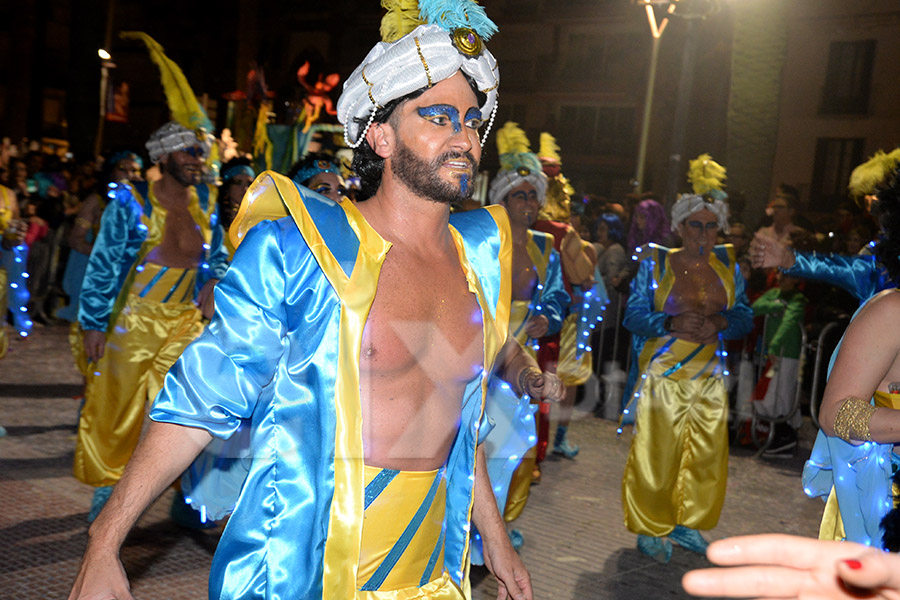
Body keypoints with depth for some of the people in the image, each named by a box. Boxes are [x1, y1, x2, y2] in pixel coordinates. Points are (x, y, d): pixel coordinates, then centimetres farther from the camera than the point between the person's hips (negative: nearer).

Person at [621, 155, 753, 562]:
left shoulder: (726, 265, 9)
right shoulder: (657, 262, -1)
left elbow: (745, 318, 7)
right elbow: (634, 315, -6)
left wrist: (722, 323, -15)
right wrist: (671, 323, -24)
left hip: (709, 375, 4)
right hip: (662, 373, -4)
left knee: (706, 454, 7)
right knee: (657, 454, -2)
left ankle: (685, 523, 26)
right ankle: (651, 529, 15)